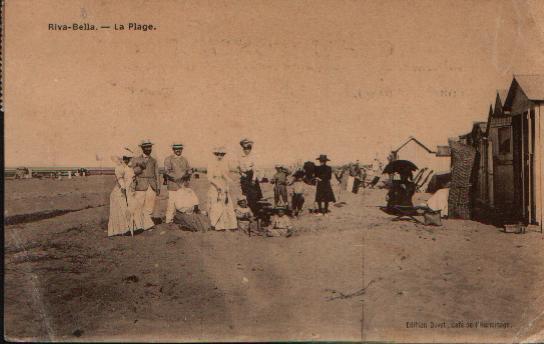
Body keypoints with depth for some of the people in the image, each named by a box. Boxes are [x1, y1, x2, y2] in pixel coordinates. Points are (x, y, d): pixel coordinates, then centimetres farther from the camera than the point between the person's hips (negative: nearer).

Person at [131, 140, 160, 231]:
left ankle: (147, 224, 6)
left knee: (149, 207, -1)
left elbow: (157, 175, 14)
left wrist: (158, 188, 6)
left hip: (152, 186, 3)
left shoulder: (154, 161, 16)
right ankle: (138, 226, 4)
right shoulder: (137, 160, 8)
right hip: (141, 186, -2)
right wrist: (140, 168, -15)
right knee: (138, 207, -5)